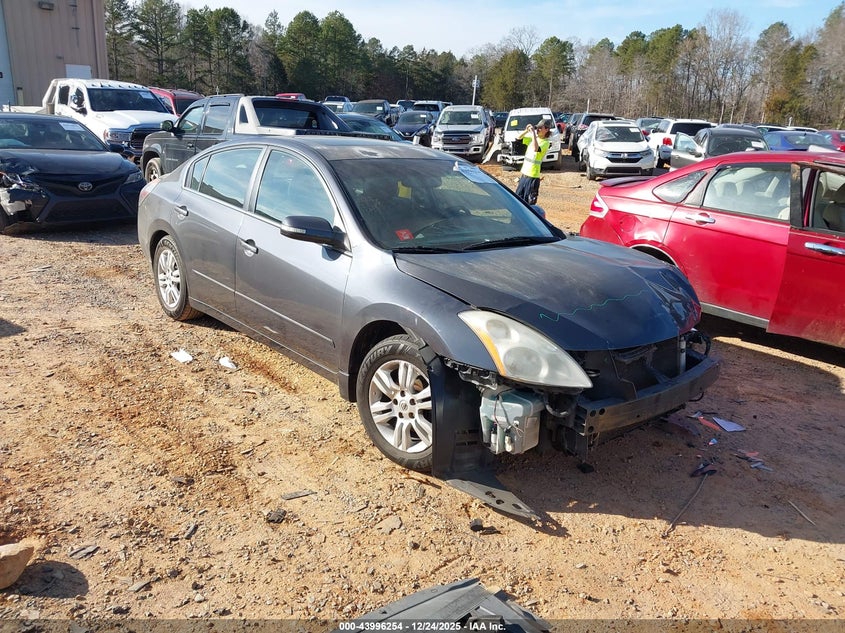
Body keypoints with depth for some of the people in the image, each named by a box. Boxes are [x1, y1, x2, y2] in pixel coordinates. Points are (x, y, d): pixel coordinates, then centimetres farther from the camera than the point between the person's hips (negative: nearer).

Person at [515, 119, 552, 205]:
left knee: (529, 201, -3)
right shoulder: (533, 137, 10)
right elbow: (518, 138, 12)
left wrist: (533, 132, -27)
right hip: (524, 173, 8)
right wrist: (526, 130, -5)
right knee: (518, 196, 15)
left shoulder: (545, 142, -12)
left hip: (533, 176, -8)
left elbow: (536, 149, -32)